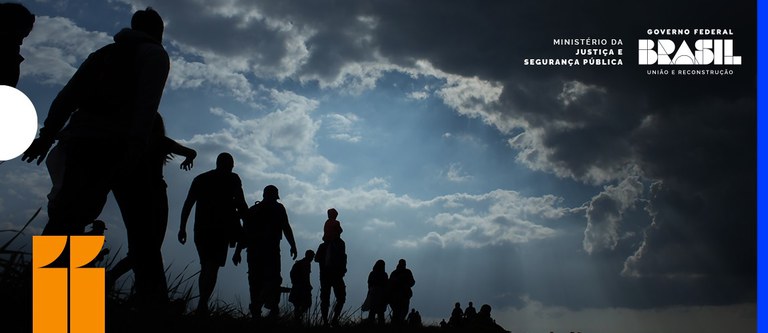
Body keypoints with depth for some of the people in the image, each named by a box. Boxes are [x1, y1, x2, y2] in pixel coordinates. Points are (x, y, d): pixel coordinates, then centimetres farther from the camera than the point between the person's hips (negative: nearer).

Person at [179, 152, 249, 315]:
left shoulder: (200, 179, 17)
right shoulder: (232, 179, 5)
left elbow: (188, 204, 11)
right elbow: (240, 204, -4)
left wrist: (182, 227, 11)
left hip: (201, 228, 5)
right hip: (222, 227, -4)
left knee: (206, 267, 15)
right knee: (212, 266, -9)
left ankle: (202, 304, 13)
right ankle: (203, 304, -22)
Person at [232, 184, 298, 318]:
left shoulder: (252, 210, 18)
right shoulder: (278, 208, 6)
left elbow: (244, 231, 16)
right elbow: (286, 228, -1)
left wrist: (238, 251, 16)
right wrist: (293, 246, 2)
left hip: (253, 250, 4)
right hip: (271, 250, -4)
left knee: (255, 280, 7)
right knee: (273, 278, -5)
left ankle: (256, 312, 0)